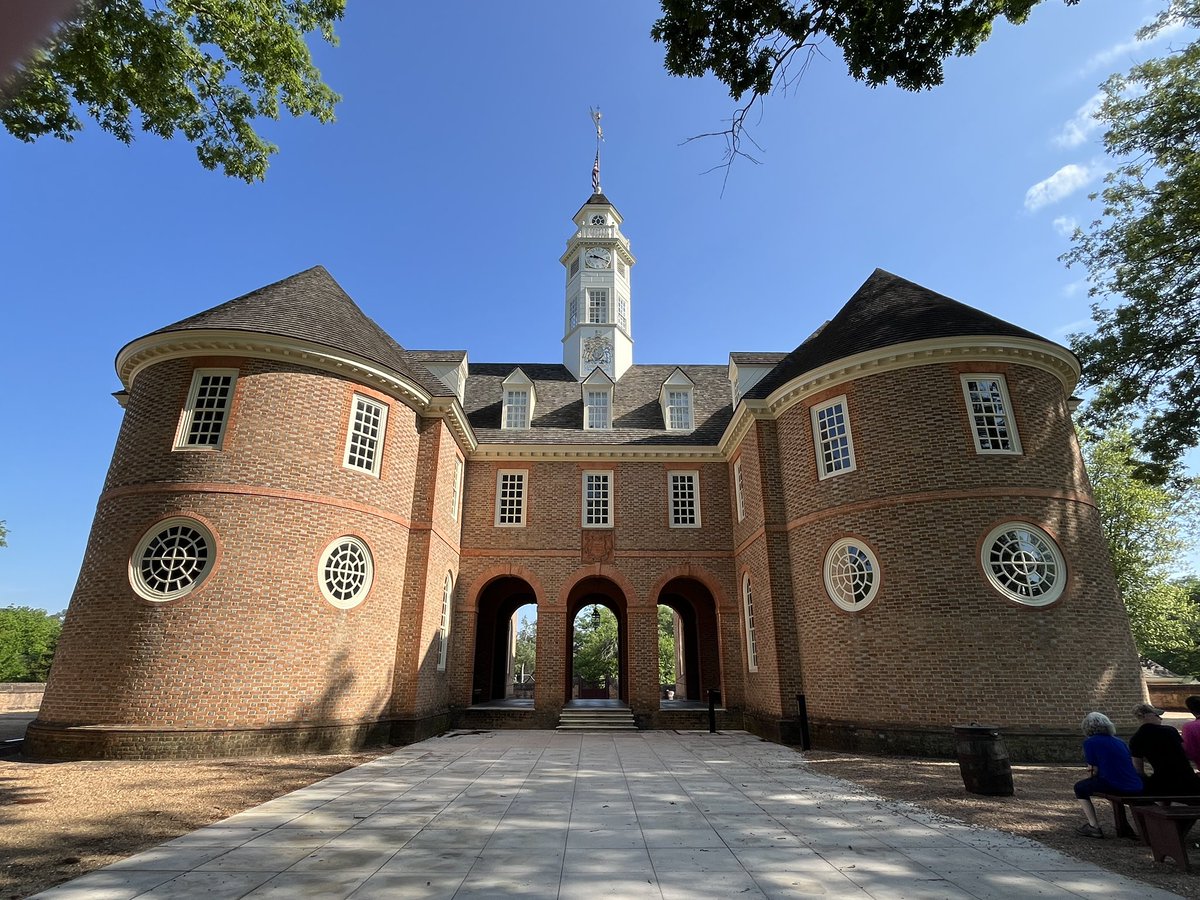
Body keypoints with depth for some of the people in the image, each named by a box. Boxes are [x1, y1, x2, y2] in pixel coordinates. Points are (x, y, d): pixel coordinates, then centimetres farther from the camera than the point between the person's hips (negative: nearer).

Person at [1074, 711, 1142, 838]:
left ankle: (1094, 827, 6)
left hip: (1115, 786, -7)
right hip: (1137, 788, 7)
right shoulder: (1119, 741, 18)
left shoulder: (1090, 742, 0)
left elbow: (1094, 771, -2)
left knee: (1080, 787, 14)